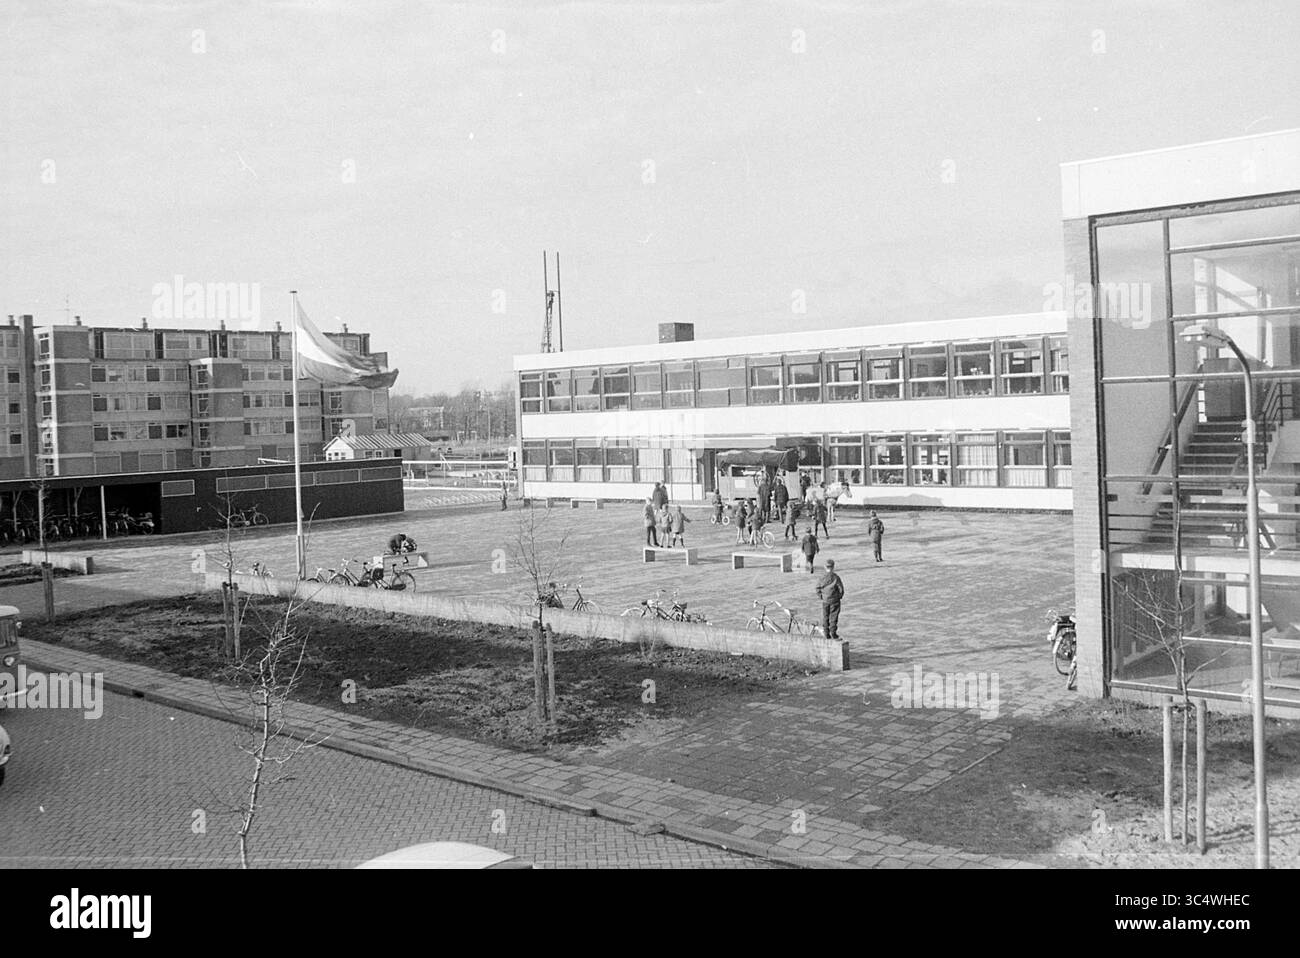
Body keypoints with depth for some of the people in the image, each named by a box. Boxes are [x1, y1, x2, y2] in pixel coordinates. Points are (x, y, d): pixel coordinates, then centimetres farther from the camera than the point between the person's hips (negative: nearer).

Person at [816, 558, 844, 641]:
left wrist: (820, 596, 9)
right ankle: (833, 632, 3)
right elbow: (841, 588, -9)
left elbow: (818, 588, -2)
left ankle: (826, 633, 12)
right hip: (834, 601, -2)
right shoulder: (836, 578, -12)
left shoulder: (823, 578, -6)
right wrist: (840, 596, 6)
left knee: (825, 617, 10)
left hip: (825, 601, 2)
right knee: (833, 616, 4)